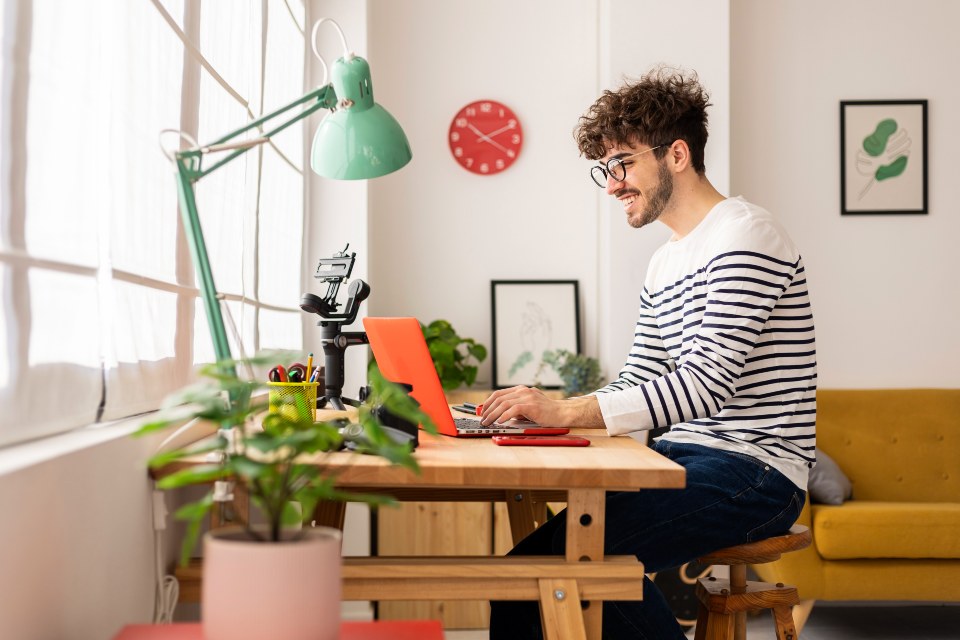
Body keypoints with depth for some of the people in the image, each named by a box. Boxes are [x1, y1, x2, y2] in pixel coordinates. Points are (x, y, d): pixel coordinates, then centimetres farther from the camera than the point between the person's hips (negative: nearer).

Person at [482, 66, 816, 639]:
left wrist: (568, 411, -26)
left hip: (754, 470, -8)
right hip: (681, 461, 8)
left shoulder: (747, 236, -11)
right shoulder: (664, 265, 20)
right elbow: (637, 385, 16)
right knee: (524, 565, -7)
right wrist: (540, 412, -1)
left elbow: (704, 387, -22)